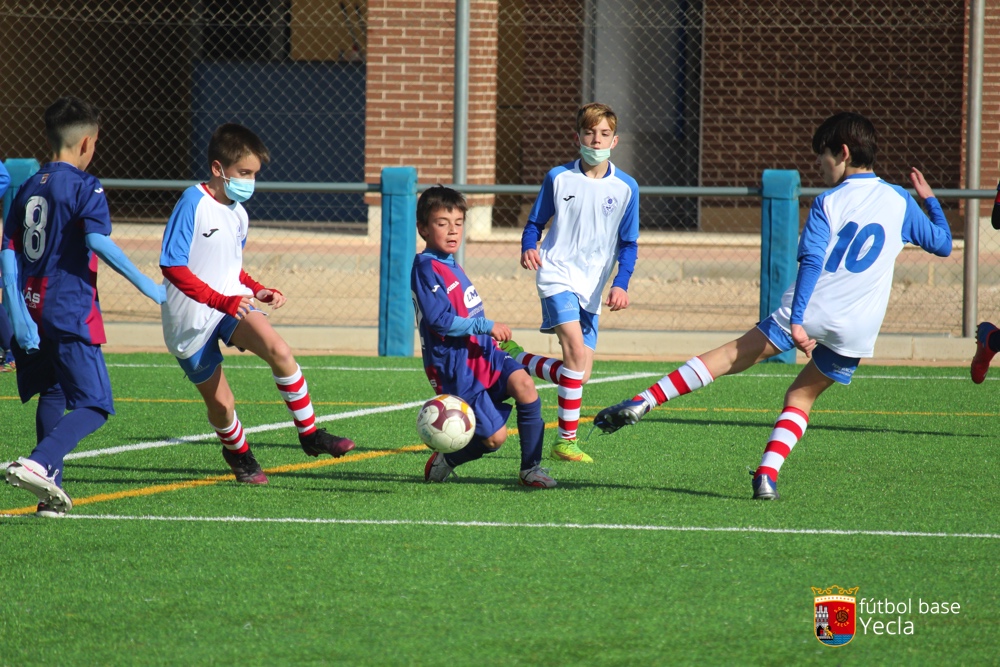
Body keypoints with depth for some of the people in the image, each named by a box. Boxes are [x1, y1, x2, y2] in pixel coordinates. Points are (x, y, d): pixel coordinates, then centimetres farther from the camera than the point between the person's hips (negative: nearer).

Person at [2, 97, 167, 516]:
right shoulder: (84, 187, -6)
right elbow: (98, 241, -21)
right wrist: (145, 284, -15)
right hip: (70, 312, -7)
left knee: (51, 397, 21)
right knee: (95, 406, -6)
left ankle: (50, 490, 17)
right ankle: (38, 464, -28)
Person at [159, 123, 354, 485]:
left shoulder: (238, 214, 7)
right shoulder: (193, 204, -16)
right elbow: (173, 266, -21)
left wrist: (258, 291, 2)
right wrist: (222, 301, -28)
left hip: (231, 304, 5)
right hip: (191, 320, -5)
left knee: (279, 350, -22)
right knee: (221, 404, 4)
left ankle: (309, 434, -11)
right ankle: (237, 453, 36)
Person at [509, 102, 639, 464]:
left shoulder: (626, 187, 3)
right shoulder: (558, 178, 0)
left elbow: (628, 244, 8)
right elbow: (535, 223, 9)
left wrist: (621, 284, -7)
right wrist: (528, 248, -13)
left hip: (592, 286, 4)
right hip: (557, 274, -4)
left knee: (579, 375, -2)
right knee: (577, 352, -21)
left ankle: (516, 360, 20)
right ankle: (566, 441, -13)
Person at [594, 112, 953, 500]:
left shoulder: (828, 203, 1)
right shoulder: (901, 202, 10)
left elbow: (811, 264, -11)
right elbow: (943, 245, 20)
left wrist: (797, 321, -18)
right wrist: (930, 199, 37)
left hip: (808, 311, -3)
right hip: (856, 331, 3)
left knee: (731, 356, 5)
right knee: (800, 399, 18)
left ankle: (642, 403, -1)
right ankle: (768, 475, 0)